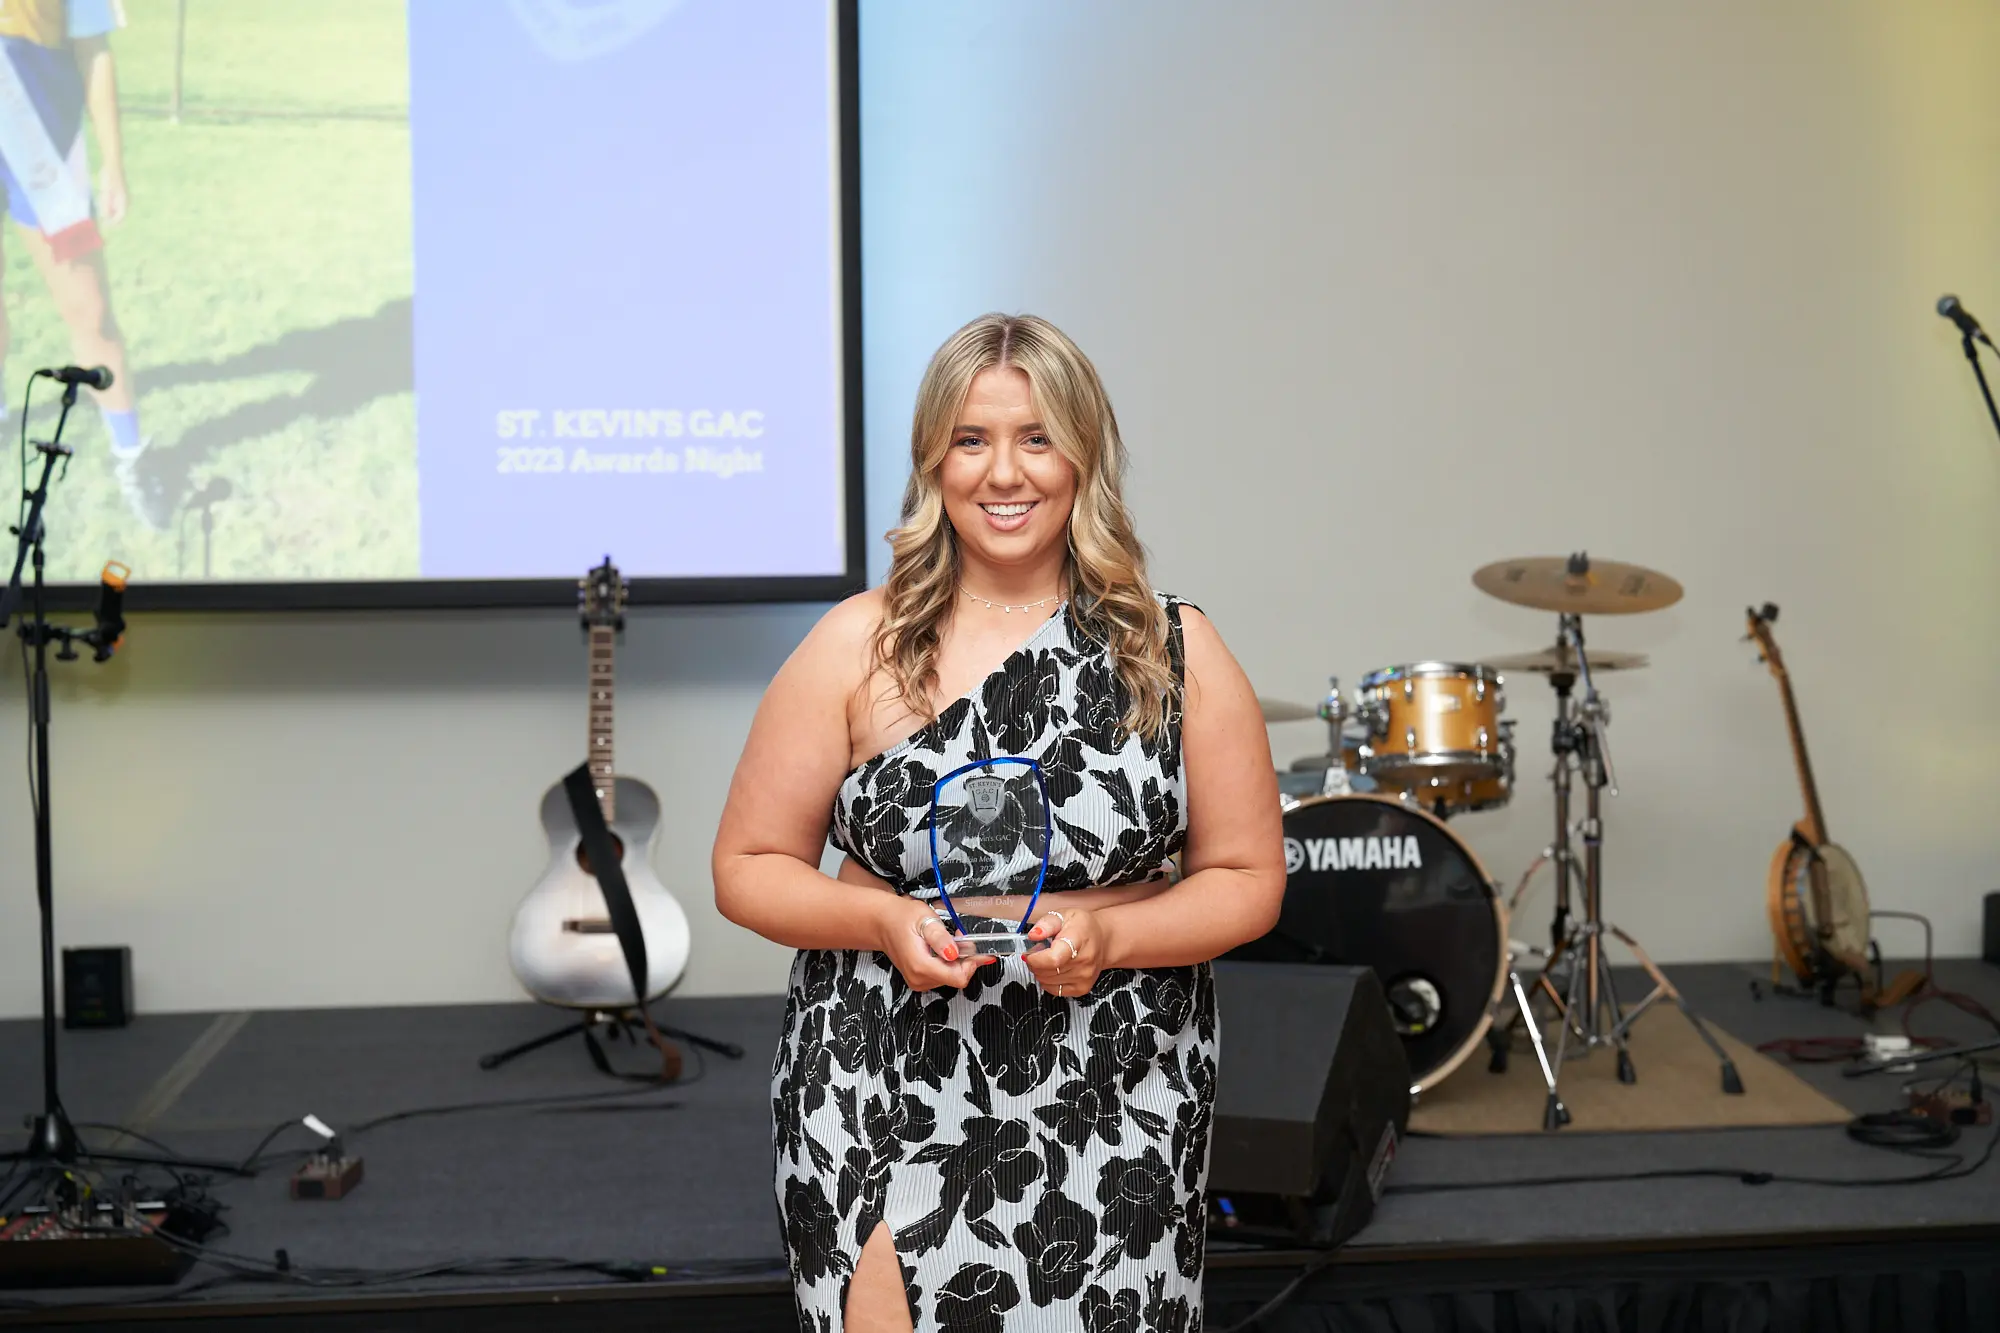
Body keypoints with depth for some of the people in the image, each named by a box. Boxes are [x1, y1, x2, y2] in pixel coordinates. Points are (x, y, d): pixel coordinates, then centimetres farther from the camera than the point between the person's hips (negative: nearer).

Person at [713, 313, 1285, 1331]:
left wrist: (1106, 936, -14)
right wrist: (883, 921, -16)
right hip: (888, 1103, -1)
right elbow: (748, 867, 3)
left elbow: (1248, 881, 4)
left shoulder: (1174, 652, 1)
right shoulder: (857, 646, -1)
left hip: (1113, 1106, 1)